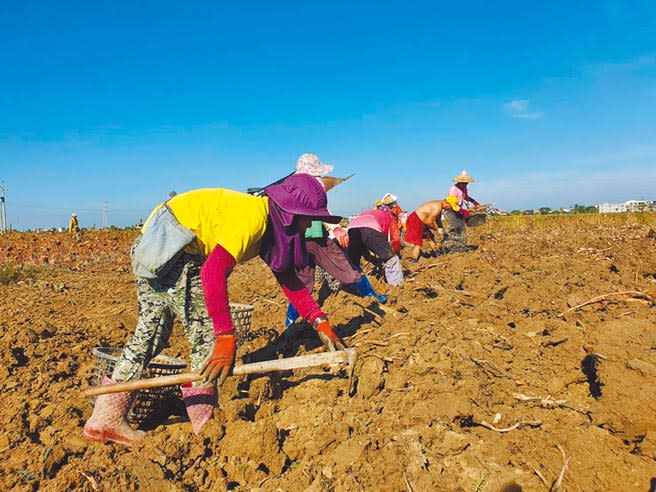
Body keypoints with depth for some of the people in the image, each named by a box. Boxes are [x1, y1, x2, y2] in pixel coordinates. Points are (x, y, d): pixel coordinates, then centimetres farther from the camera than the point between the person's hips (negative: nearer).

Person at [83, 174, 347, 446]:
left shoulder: (270, 225, 8)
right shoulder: (253, 215, -21)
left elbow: (289, 280, 10)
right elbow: (213, 270, -31)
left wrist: (320, 321, 1)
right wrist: (227, 339, -30)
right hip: (171, 247, -10)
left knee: (151, 331, 15)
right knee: (206, 332, -2)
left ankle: (105, 417, 22)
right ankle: (205, 425, 11)